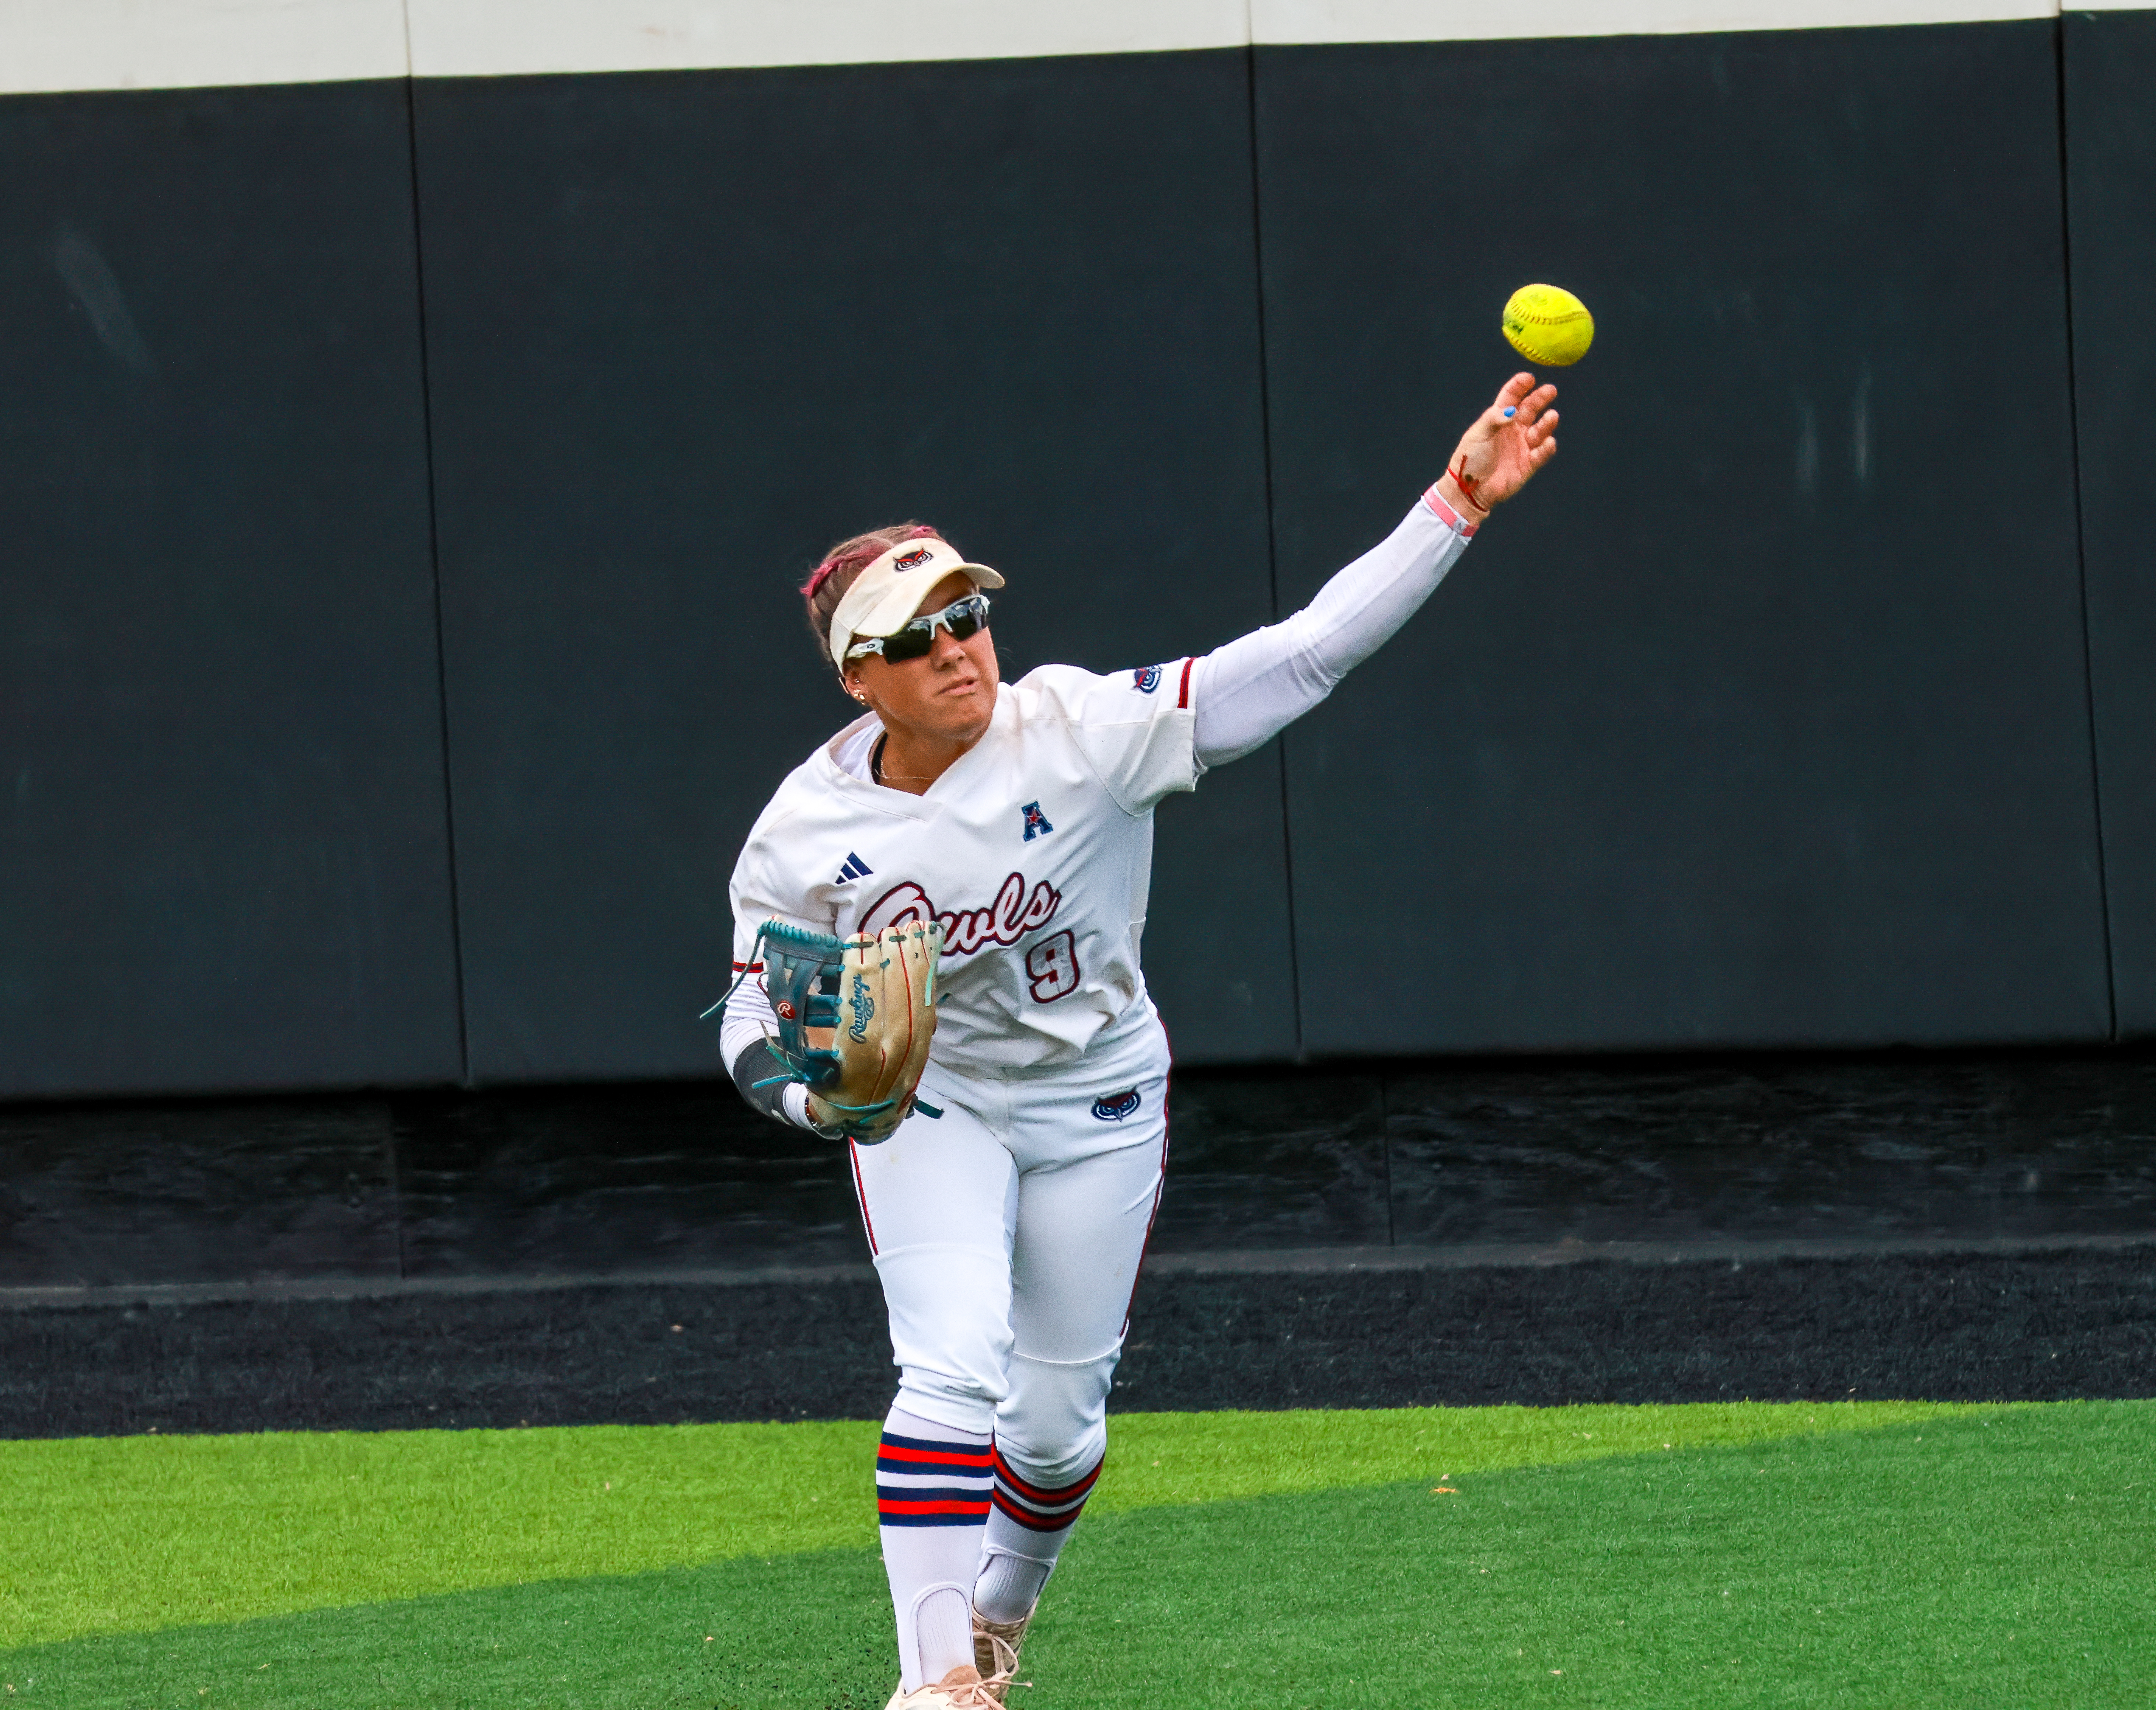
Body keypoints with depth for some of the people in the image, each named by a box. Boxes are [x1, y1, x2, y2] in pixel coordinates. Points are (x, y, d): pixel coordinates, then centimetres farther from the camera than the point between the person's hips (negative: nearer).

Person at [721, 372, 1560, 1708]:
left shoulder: (1083, 733, -24)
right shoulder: (807, 834, -18)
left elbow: (1308, 655, -31)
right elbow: (758, 1035, -8)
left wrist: (1457, 504, -40)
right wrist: (824, 1087, -32)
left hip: (1098, 1103, 1)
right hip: (924, 1100, -1)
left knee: (1061, 1415, 10)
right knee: (954, 1372, -21)